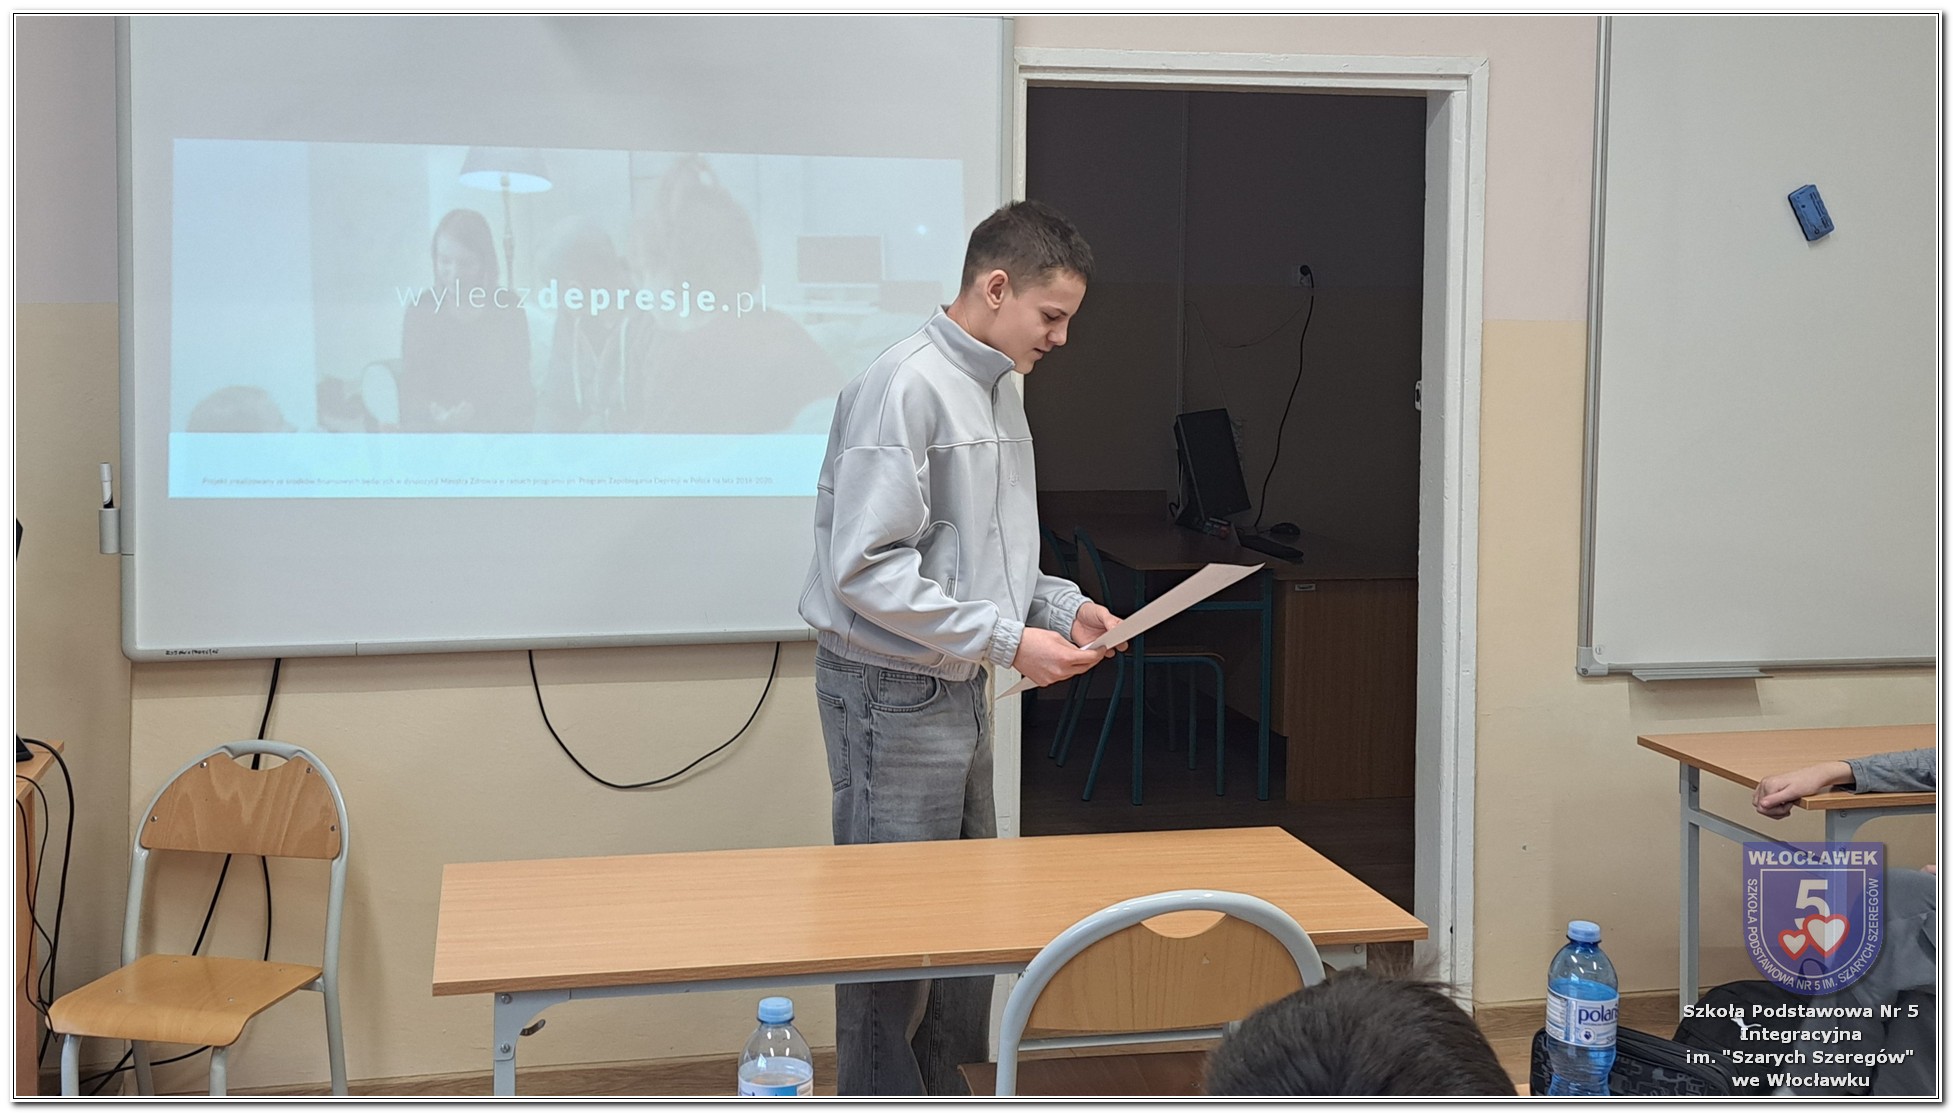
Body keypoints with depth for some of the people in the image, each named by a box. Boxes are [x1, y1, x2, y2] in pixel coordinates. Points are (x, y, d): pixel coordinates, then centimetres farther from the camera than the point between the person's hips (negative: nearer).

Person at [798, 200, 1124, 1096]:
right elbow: (865, 569, -24)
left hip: (957, 687, 10)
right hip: (892, 690, -9)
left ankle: (943, 1091, 30)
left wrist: (1060, 605, 4)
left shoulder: (998, 390, 12)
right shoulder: (906, 387, -18)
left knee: (966, 915, 17)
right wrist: (1008, 640, -22)